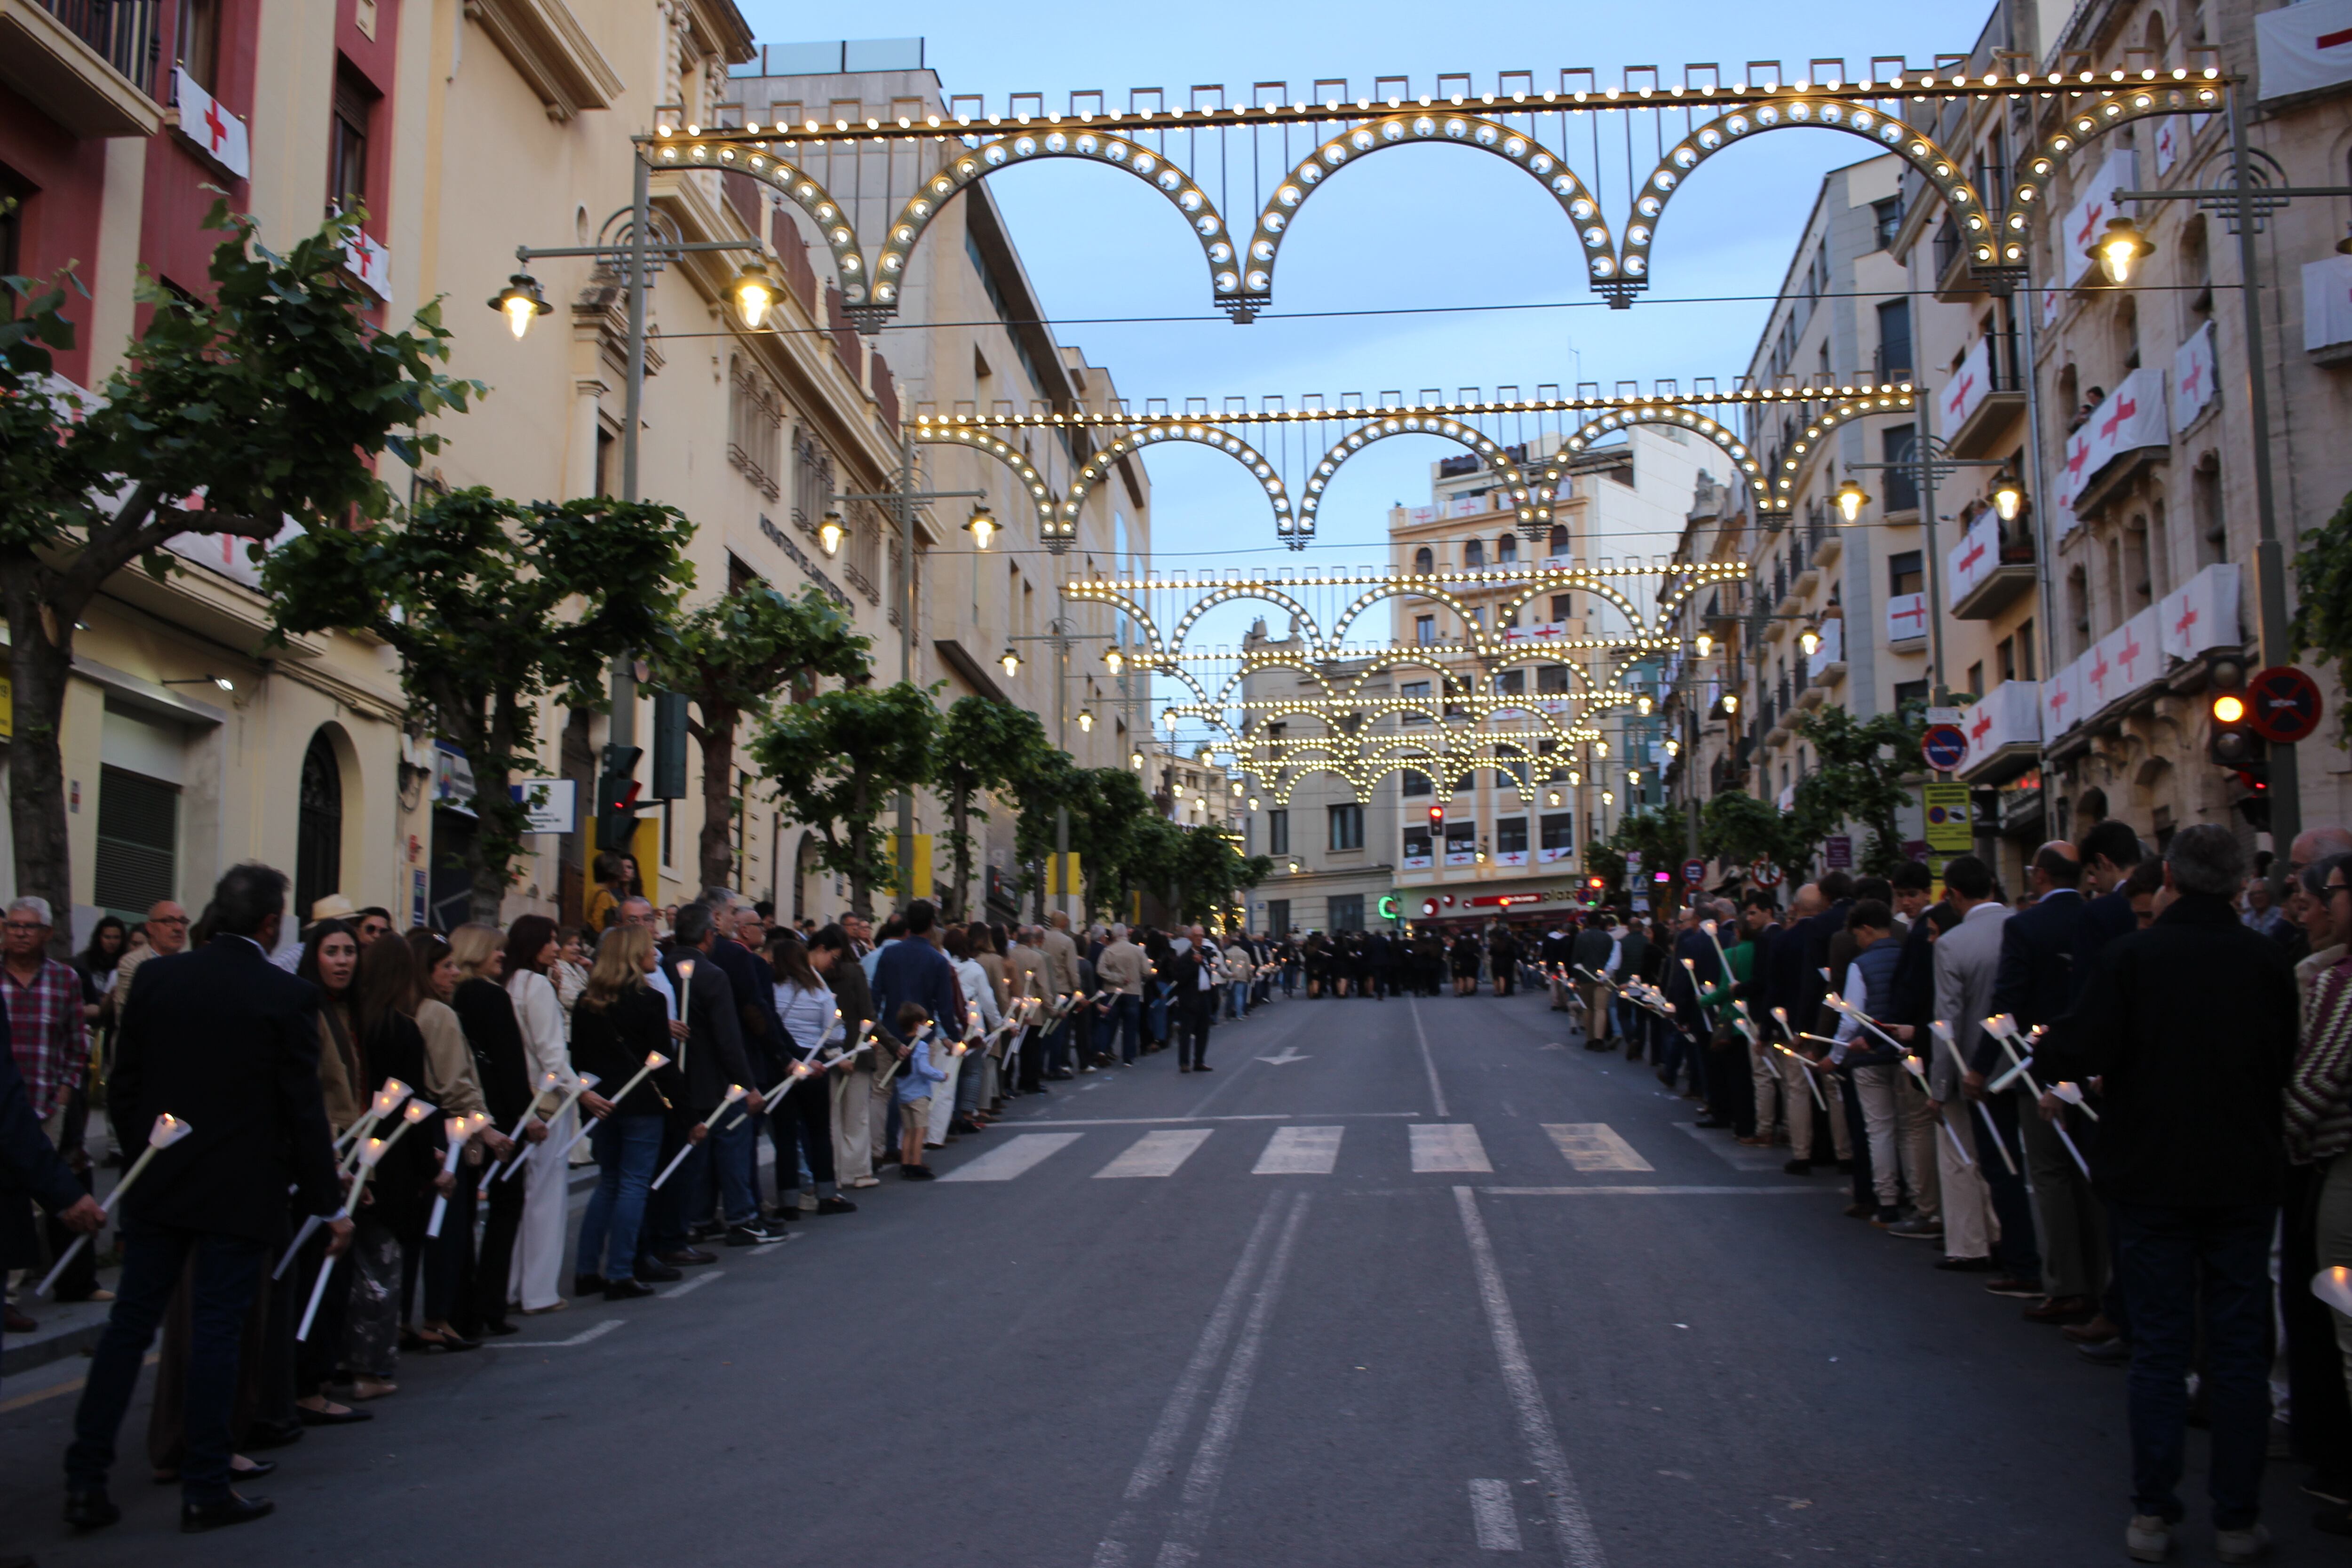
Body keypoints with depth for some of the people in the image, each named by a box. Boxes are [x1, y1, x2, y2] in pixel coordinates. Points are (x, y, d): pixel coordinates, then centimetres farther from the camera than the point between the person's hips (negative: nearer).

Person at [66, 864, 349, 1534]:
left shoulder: (155, 977, 0)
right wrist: (330, 1205, -2)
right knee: (217, 1334, 3)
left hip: (157, 1185, 4)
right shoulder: (288, 996, -12)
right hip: (241, 1194, -4)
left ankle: (85, 1480, 15)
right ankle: (204, 1490, 12)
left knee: (129, 1325, 12)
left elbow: (124, 1084, 6)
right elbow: (304, 1109, -10)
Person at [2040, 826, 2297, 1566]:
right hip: (2244, 1178, 1)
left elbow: (2075, 1056, -18)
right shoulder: (2269, 962, -5)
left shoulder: (2129, 957, -12)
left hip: (2150, 1178, -1)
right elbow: (2284, 1064, 6)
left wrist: (2048, 1042, 4)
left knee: (2158, 1348, 7)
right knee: (2239, 1350, 10)